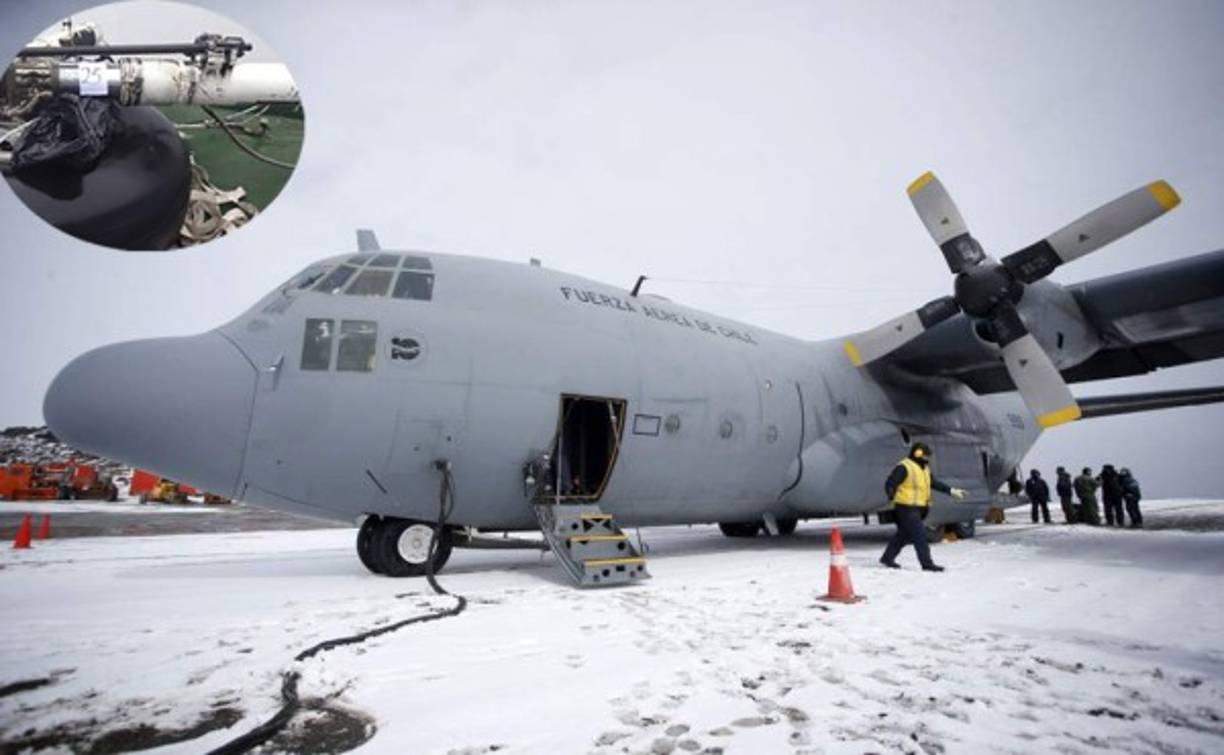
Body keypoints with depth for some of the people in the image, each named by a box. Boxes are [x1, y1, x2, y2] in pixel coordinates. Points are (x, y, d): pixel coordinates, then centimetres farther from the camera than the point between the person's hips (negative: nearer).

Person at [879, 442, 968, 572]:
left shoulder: (924, 468, 17)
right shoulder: (904, 467, -14)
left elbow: (934, 483, 28)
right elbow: (890, 483, -18)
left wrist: (951, 491, 27)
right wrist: (891, 494, -37)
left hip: (918, 508, 10)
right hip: (907, 507, -10)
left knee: (904, 534, 14)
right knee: (919, 535, -9)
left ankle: (887, 557, 23)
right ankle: (927, 563, -4)